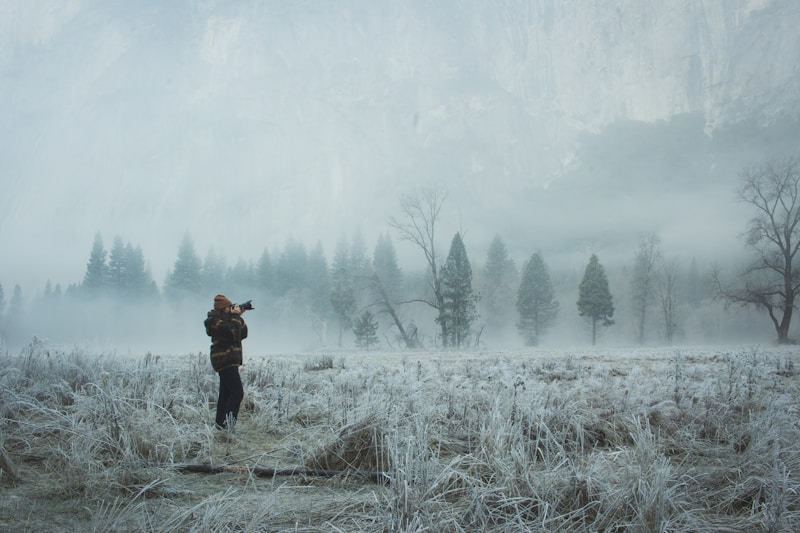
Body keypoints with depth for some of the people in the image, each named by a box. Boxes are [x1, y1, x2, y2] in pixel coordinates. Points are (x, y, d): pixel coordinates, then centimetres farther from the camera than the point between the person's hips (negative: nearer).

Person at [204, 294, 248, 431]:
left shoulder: (226, 320, 17)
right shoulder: (216, 321, -13)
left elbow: (243, 334, 16)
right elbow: (234, 332, -26)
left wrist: (239, 317, 7)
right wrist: (236, 316, -14)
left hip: (227, 362, 11)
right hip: (226, 362, -11)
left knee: (226, 393, 13)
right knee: (237, 392, -15)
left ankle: (220, 423, 17)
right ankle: (228, 422, -16)